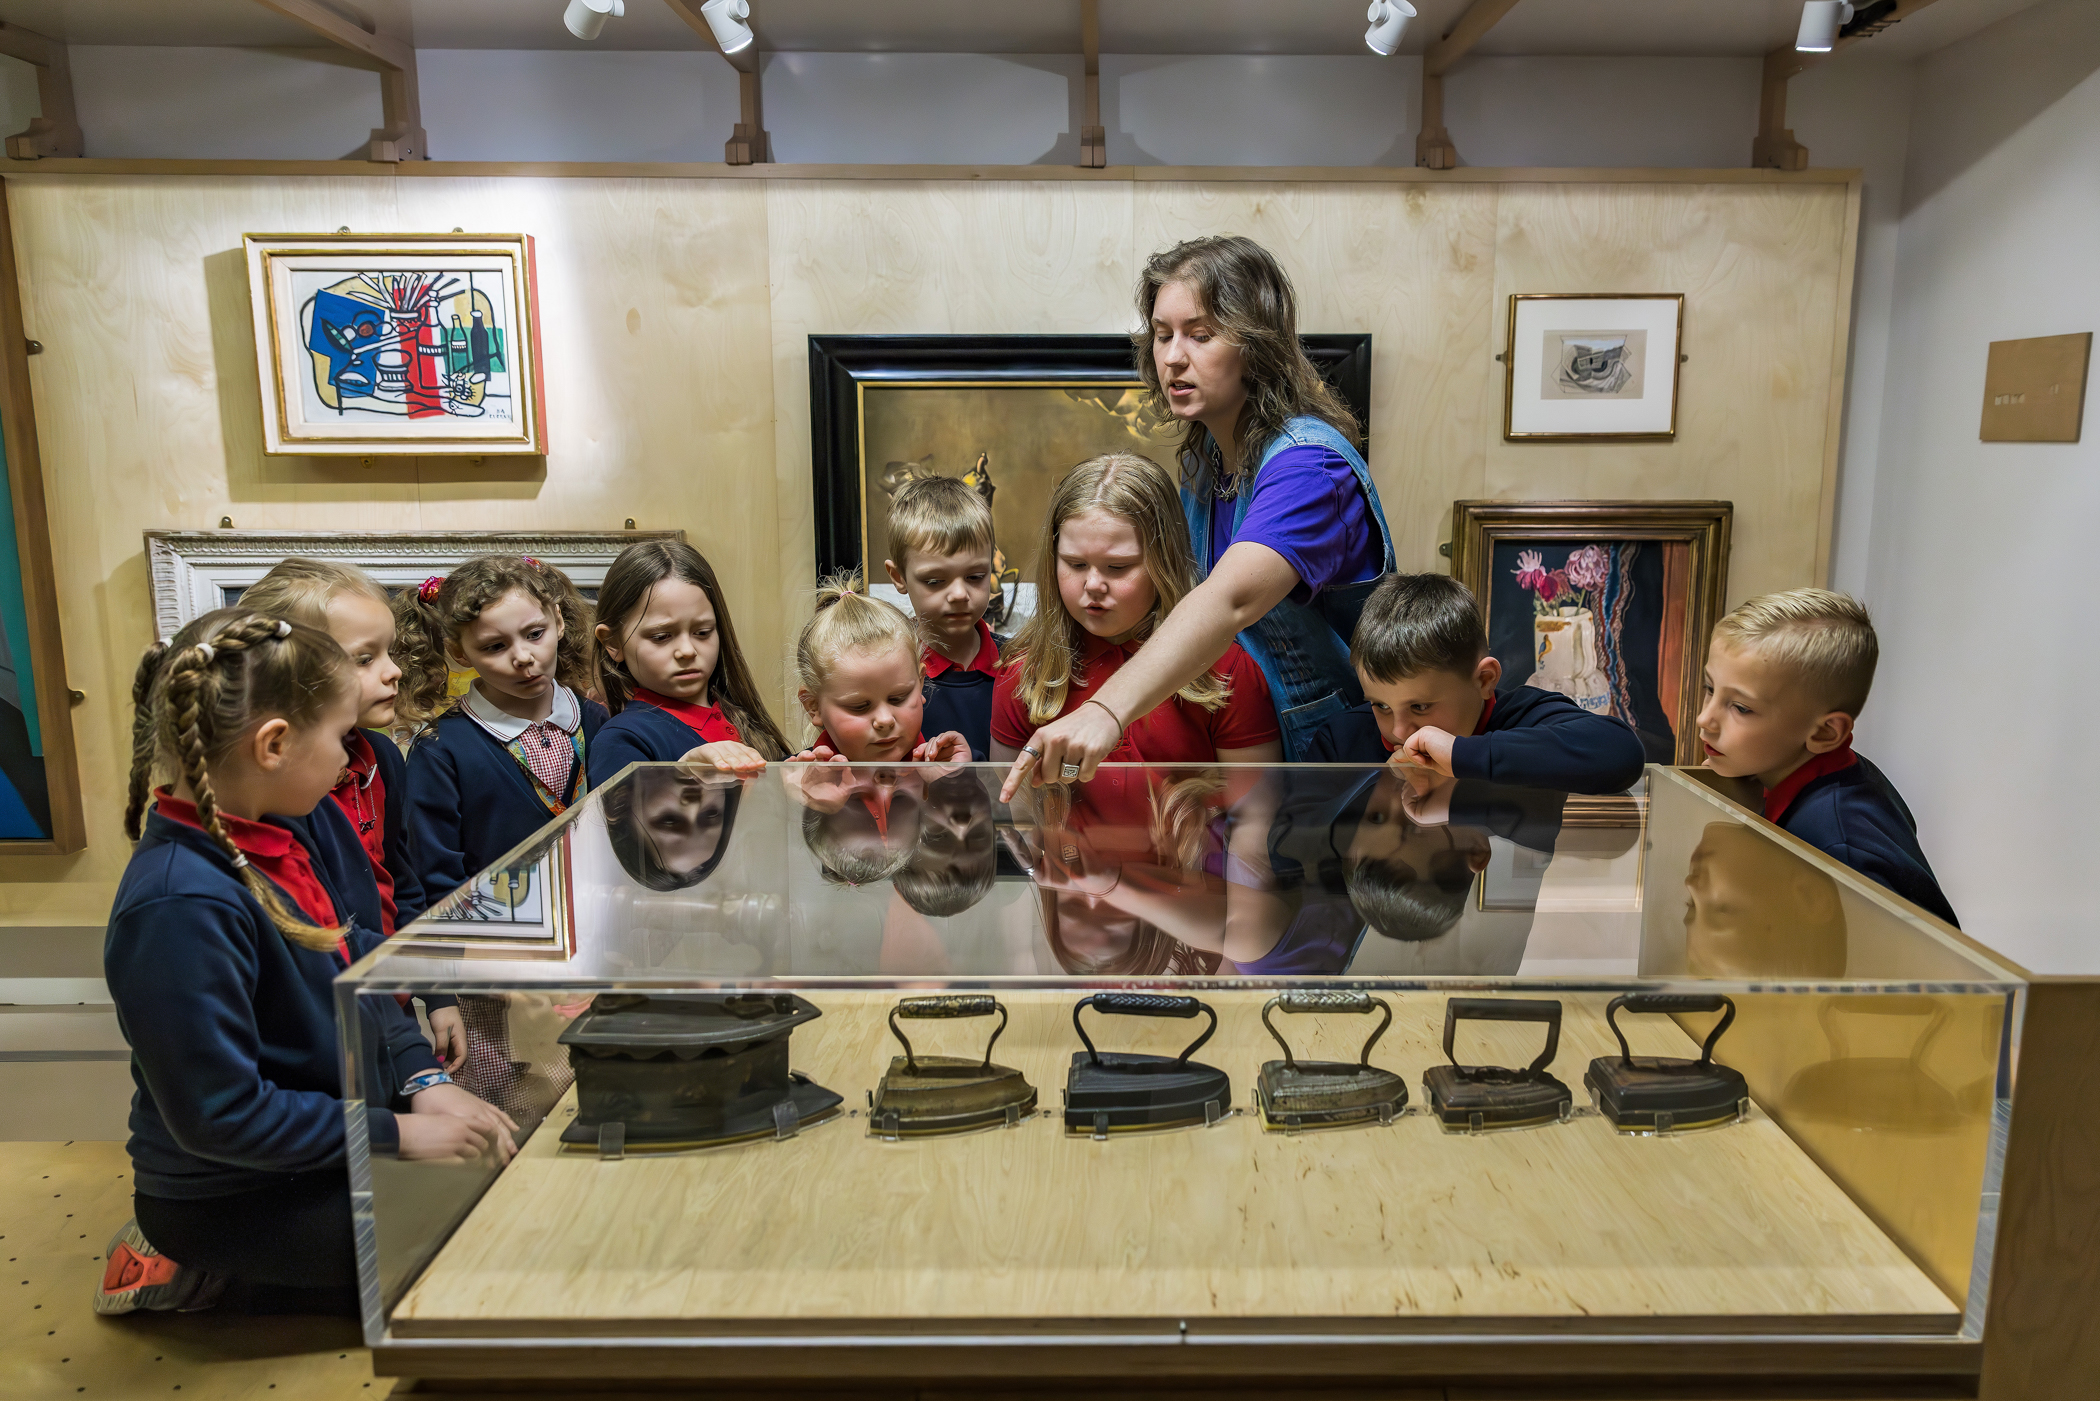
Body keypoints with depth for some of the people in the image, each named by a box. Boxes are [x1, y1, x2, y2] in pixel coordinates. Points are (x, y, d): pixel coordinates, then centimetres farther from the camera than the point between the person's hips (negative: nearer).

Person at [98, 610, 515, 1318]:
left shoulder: (305, 825, -4)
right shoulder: (182, 907, -29)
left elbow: (364, 967, 8)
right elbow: (220, 1113, -26)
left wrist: (426, 1081, -5)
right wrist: (396, 1133, -20)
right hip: (232, 1197, -8)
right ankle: (209, 1281, 2)